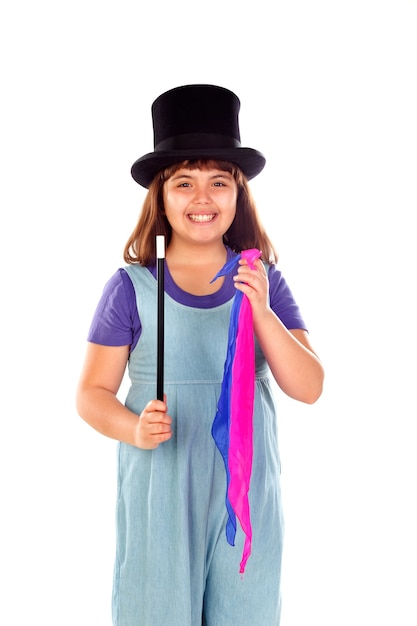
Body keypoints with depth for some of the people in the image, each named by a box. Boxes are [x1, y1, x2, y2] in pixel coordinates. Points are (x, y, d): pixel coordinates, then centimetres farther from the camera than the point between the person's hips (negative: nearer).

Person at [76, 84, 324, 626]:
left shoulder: (264, 281, 0)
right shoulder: (131, 287, -5)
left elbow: (309, 389, -4)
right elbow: (92, 392, -2)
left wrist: (262, 312, -17)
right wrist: (136, 430, -21)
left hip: (246, 488, 2)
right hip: (160, 488, -2)